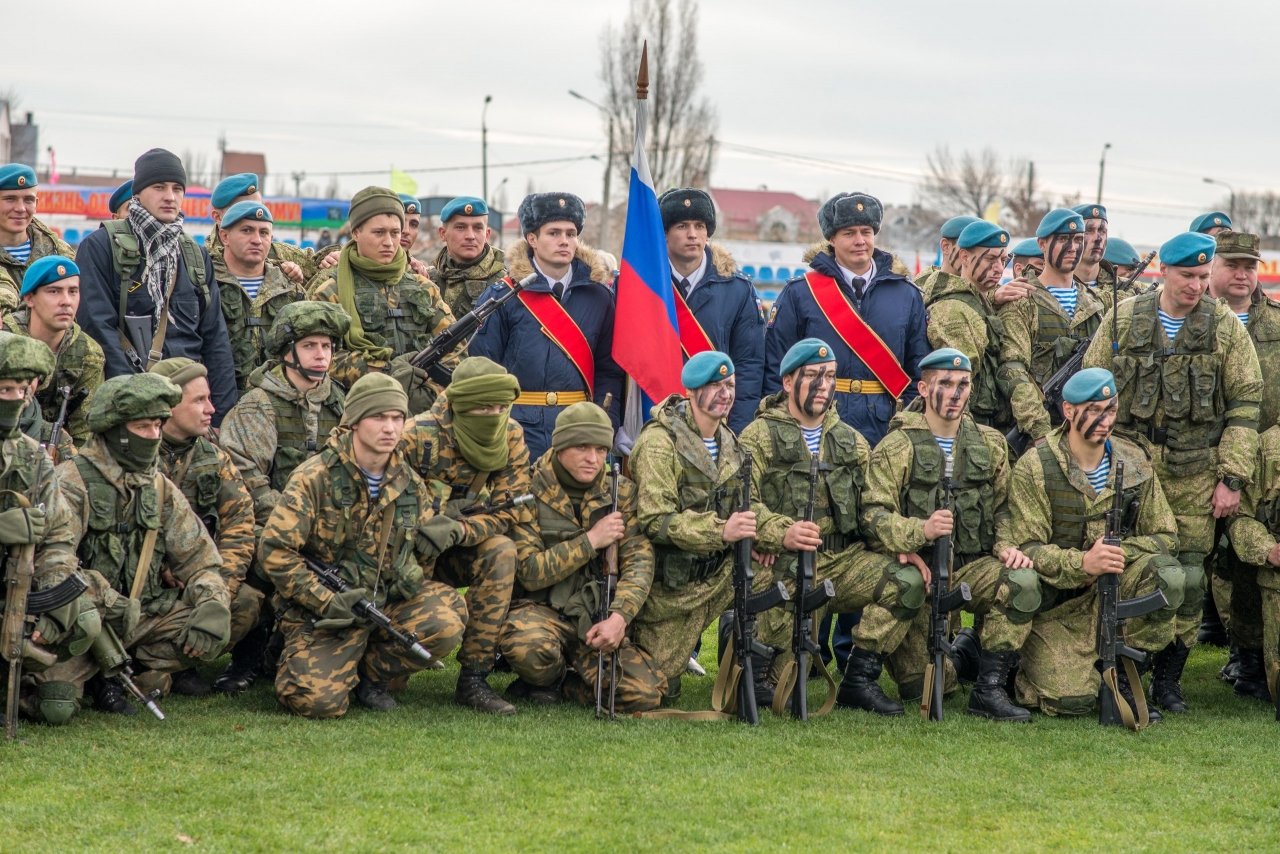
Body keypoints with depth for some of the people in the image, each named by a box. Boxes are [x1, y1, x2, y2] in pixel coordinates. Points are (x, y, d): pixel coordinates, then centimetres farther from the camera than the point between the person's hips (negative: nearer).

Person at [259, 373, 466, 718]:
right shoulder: (315, 478, -10)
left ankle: (371, 673, 3)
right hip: (322, 612, -4)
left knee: (446, 622, -24)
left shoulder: (410, 484, 7)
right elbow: (275, 550, -14)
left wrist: (410, 575, -1)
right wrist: (326, 601, -18)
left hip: (386, 602, 4)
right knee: (319, 700, -25)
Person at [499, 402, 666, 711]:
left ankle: (570, 685, 9)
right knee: (527, 647, -39)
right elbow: (530, 573, -12)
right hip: (540, 609, -3)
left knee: (646, 693, -21)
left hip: (596, 619, 3)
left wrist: (619, 617, -21)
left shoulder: (621, 492, 5)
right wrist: (591, 540, -16)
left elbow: (639, 561, -5)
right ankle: (548, 678, -1)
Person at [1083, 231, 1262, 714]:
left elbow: (1245, 404, 2)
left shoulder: (1226, 327, 2)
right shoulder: (1123, 320, 3)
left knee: (1187, 578, 0)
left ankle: (1168, 679, 13)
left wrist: (1232, 478, -4)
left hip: (1194, 474, 0)